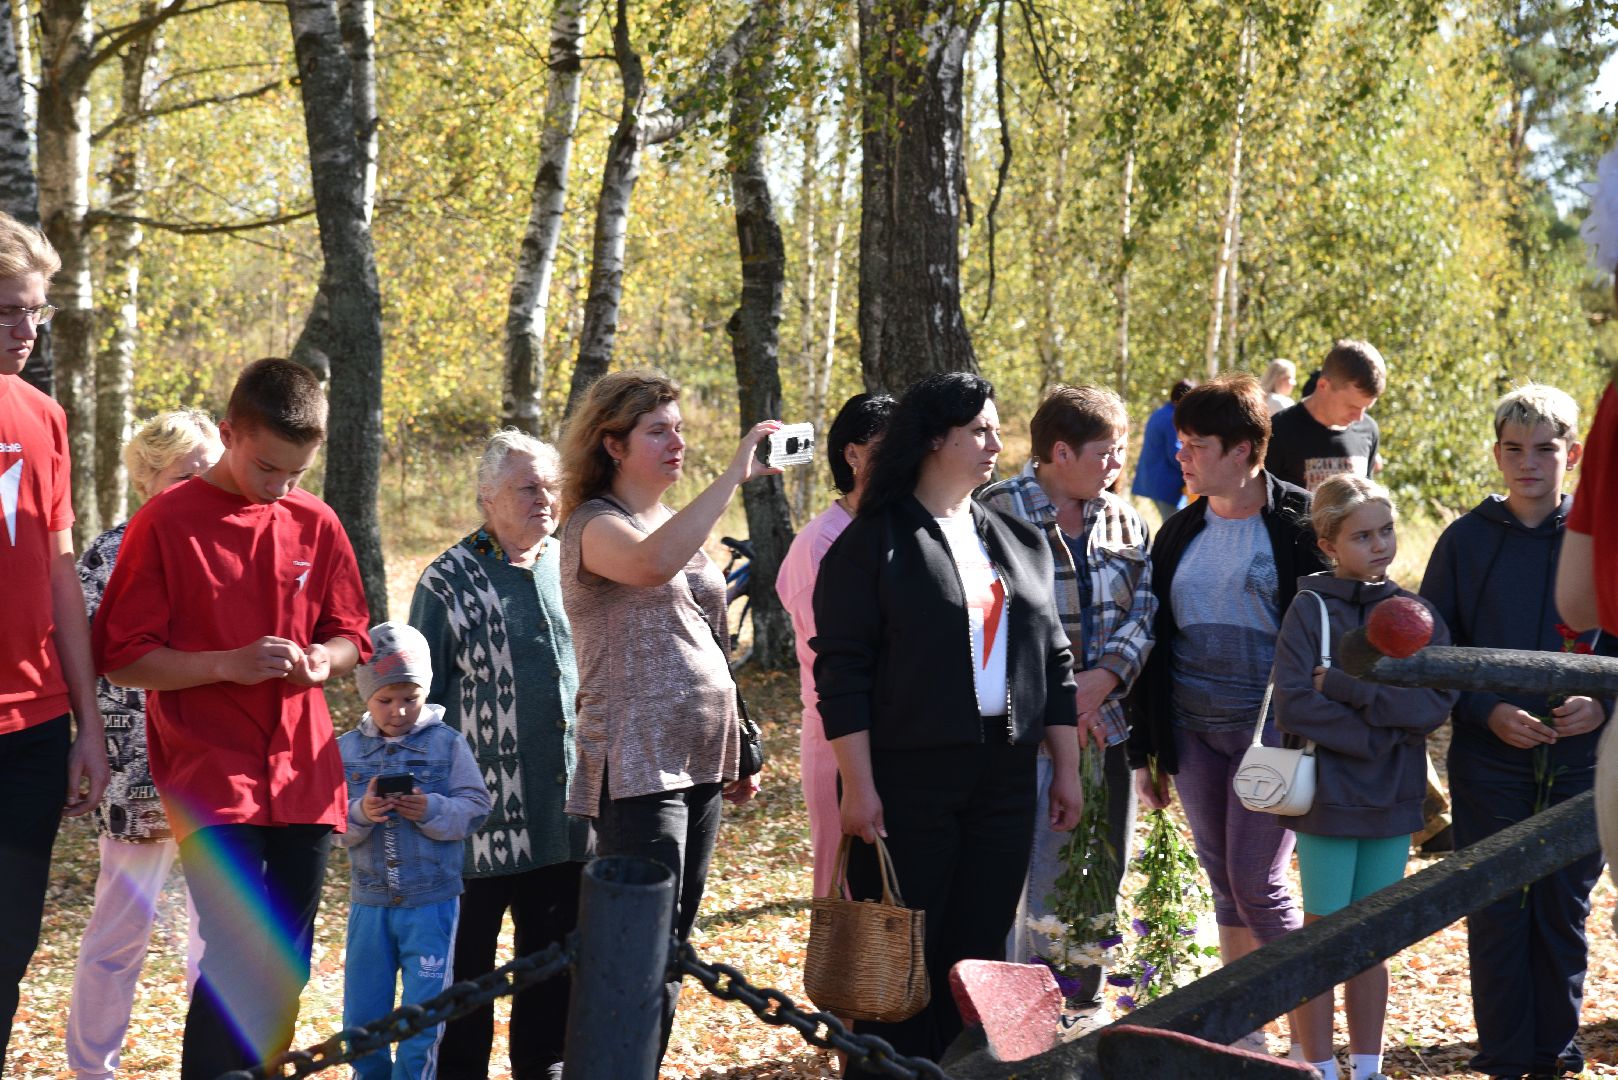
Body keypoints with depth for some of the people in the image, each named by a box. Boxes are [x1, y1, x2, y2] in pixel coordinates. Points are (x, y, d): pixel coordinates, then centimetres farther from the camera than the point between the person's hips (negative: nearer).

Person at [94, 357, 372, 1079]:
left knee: (287, 966, 8)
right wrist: (229, 664, -16)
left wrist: (321, 660, -7)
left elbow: (351, 639, 16)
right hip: (210, 775, -5)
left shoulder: (316, 525, 8)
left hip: (303, 777, 5)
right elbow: (122, 658, -5)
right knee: (239, 959, -16)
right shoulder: (164, 525, -5)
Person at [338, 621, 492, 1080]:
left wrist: (431, 810, -22)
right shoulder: (346, 750, 3)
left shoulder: (447, 744, -3)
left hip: (432, 902, -2)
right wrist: (361, 814, -20)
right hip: (369, 904, 3)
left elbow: (474, 810, -5)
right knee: (362, 1014, 11)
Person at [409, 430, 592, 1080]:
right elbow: (419, 698, -1)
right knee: (467, 956, 6)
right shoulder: (450, 582, -5)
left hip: (566, 812, 5)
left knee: (555, 952, 13)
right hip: (485, 815, -4)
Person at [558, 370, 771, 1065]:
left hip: (699, 761, 8)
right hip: (636, 766, -8)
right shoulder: (595, 526, -8)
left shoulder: (679, 524, 18)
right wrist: (735, 474, -29)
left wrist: (734, 751, 21)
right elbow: (654, 564, -32)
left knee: (673, 947, 9)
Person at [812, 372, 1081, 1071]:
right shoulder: (873, 544, -4)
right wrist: (858, 786, -14)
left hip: (1005, 778, 5)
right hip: (906, 779, -5)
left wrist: (1066, 768, 12)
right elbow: (841, 673, -9)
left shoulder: (1021, 543, 13)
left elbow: (1054, 663, 16)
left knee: (981, 953, 8)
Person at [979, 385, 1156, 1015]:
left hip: (1108, 721, 7)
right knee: (1033, 881, -6)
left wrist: (1102, 678, -12)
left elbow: (1145, 609, 5)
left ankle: (1085, 1004, 29)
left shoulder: (1122, 519, 11)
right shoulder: (1000, 513, -10)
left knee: (1102, 878, 14)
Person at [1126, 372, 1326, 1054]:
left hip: (1273, 728, -6)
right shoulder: (1178, 535, 10)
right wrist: (1146, 749, 13)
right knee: (1222, 882, 10)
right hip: (1193, 731, 6)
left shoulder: (1301, 524, -8)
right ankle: (1244, 1032, 21)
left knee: (1257, 881, -7)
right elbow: (1157, 645, 14)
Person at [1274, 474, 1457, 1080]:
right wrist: (1381, 732, -15)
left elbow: (1437, 701, -8)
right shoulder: (1311, 609, -6)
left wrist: (1346, 686, -16)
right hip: (1328, 797, -4)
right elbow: (1293, 705, -17)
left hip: (1392, 802, 4)